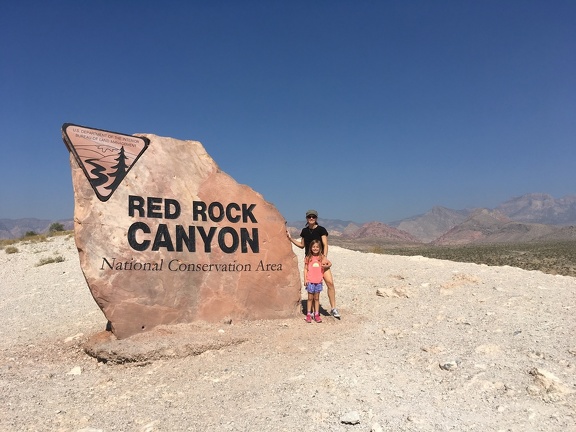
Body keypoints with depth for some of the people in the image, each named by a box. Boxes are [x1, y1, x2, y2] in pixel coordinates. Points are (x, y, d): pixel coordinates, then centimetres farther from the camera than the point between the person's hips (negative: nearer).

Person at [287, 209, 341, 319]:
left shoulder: (321, 230, -3)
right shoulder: (304, 231, 9)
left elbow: (325, 245, -10)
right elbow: (302, 245, 19)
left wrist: (325, 257, -24)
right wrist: (290, 238, 11)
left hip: (320, 259, -3)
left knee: (330, 282, -15)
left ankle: (333, 309, -4)